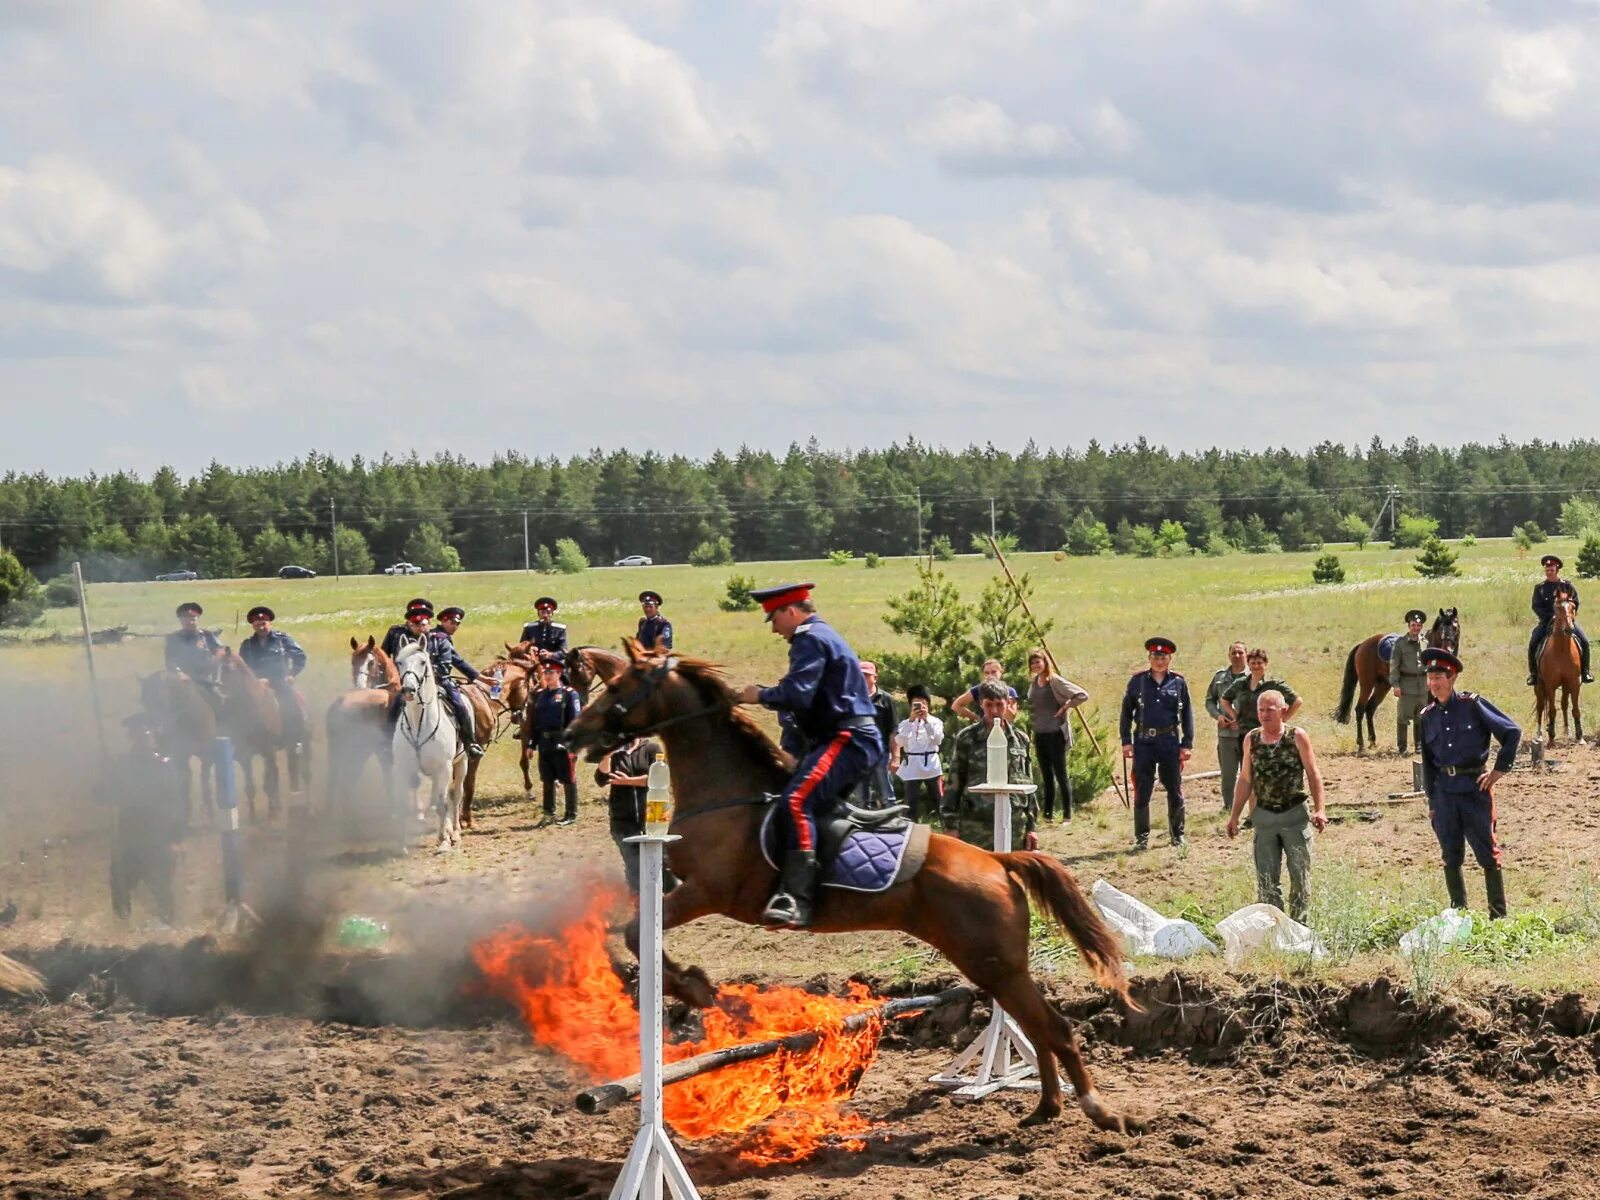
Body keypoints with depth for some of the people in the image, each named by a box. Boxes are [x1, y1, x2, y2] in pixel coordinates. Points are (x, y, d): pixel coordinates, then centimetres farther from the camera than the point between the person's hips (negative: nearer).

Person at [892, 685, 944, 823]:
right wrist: (911, 720, -12)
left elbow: (937, 739, -11)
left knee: (937, 800, 2)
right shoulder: (905, 723, 7)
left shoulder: (935, 721, 6)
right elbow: (900, 741, -9)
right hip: (912, 766, 1)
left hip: (931, 764, -1)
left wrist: (926, 719, -14)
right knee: (911, 802, 1)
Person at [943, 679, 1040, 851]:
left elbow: (1028, 785, 14)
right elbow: (954, 783, 3)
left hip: (1014, 825, 3)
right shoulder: (967, 738, 1)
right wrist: (951, 825, -2)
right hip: (976, 826, -3)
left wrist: (1032, 826, 11)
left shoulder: (1020, 739, 9)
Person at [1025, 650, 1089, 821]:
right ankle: (1048, 813, 16)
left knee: (1061, 775, -4)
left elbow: (1082, 695, -15)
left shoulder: (1055, 682, -11)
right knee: (1047, 775, 11)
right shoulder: (1033, 683, 9)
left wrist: (1065, 707, -13)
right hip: (1039, 734, 7)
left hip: (1055, 734, -7)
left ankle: (1067, 814, -2)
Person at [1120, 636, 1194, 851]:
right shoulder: (1137, 681, 4)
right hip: (1144, 742, 0)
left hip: (1170, 741, 0)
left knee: (1175, 790, 8)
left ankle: (1177, 833, 21)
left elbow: (1187, 714, 6)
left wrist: (1187, 744, 1)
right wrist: (1126, 741, 1)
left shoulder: (1179, 682, 4)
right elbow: (1126, 712, 8)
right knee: (1142, 791, 0)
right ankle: (1142, 837, 9)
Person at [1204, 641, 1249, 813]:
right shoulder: (1220, 676, 9)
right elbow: (1210, 700, 16)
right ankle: (1228, 806, 17)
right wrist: (1218, 716, -3)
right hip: (1225, 733, 3)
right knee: (1228, 774, 7)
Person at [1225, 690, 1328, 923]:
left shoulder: (1297, 736, -5)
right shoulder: (1251, 739, 4)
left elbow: (1313, 774, -3)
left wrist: (1319, 809, -12)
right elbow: (1244, 780, 11)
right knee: (1266, 878, 3)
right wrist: (1234, 815, 9)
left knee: (1300, 874, 3)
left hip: (1295, 814, -3)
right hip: (1264, 815, 3)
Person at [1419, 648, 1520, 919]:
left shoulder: (1473, 706, -6)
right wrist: (1431, 800, 12)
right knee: (1451, 857, 9)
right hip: (1445, 791, 4)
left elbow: (1512, 733, -4)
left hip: (1475, 786, -4)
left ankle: (1499, 915, 6)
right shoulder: (1428, 716, 8)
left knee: (1487, 854, 0)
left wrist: (1499, 770, -6)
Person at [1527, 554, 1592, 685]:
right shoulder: (1539, 587, 4)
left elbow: (1575, 603, 7)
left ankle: (1585, 671, -1)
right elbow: (1536, 606, -3)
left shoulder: (1567, 585, 6)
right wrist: (1551, 616, -16)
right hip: (1547, 620, 0)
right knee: (1533, 642, -21)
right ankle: (1533, 673, -7)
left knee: (1584, 641, -16)